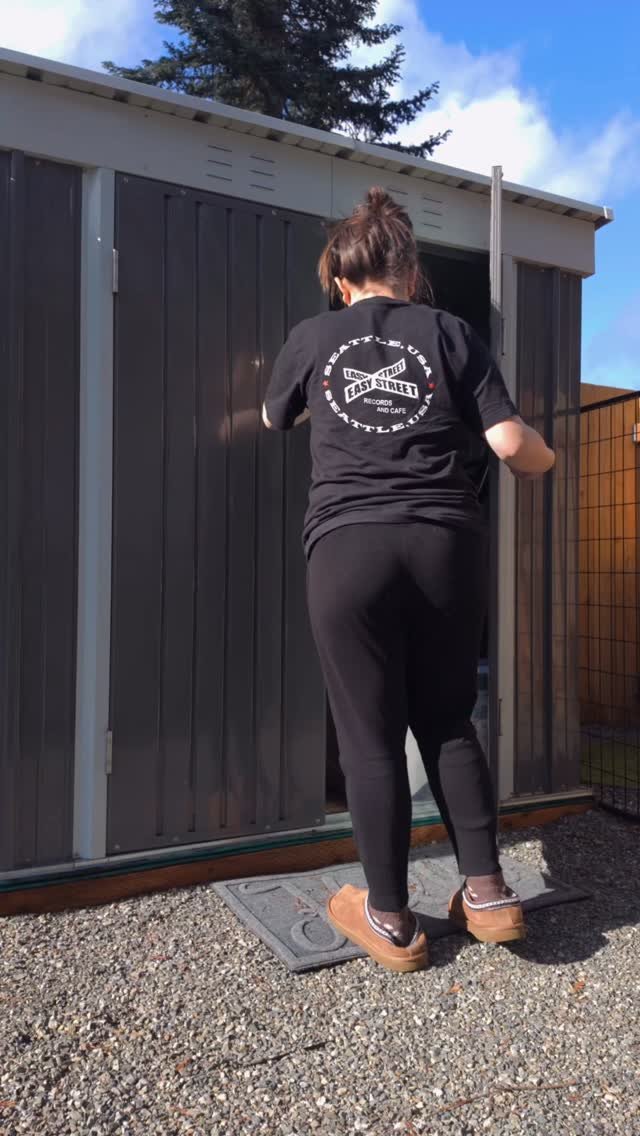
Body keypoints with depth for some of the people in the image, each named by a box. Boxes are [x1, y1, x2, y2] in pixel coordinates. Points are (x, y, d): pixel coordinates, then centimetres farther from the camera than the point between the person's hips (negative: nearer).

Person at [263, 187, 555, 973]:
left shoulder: (311, 338, 13)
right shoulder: (451, 333, 10)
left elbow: (275, 420, 31)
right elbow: (511, 444, 3)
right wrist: (546, 459, 25)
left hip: (349, 547, -1)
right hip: (447, 543, 2)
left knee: (370, 734, 6)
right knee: (447, 720, 17)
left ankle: (389, 920, 17)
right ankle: (487, 892, 19)